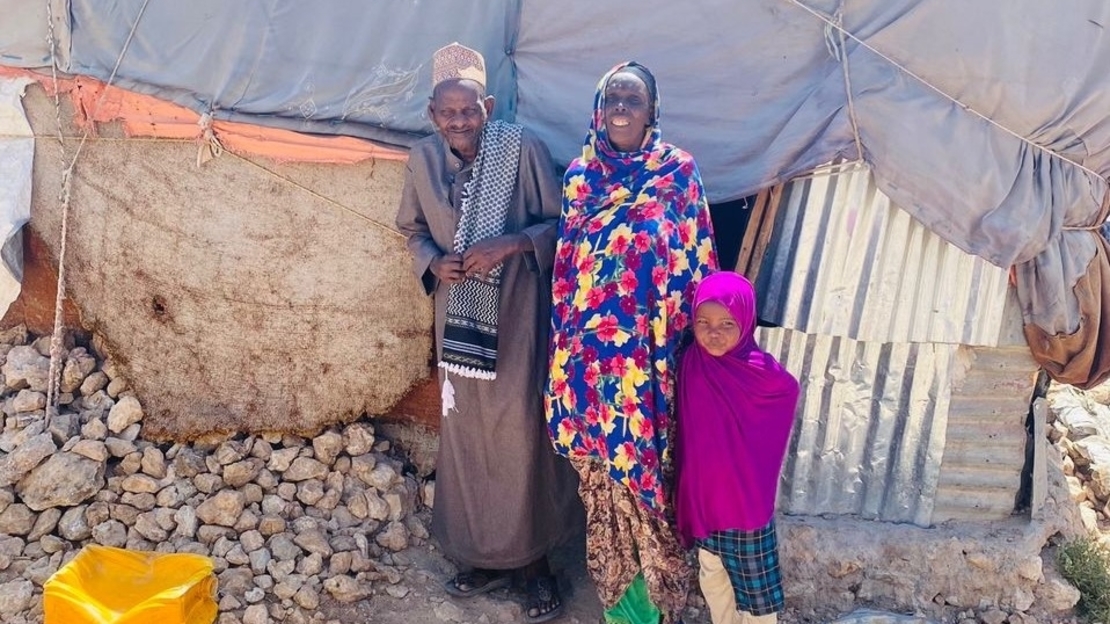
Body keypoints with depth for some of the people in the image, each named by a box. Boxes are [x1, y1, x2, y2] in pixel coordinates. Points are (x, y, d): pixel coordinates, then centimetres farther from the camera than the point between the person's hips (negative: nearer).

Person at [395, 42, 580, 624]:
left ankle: (534, 560, 20)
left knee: (521, 433, 0)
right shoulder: (423, 158, 0)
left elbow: (557, 222, -4)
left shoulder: (522, 147, -11)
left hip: (517, 315, -4)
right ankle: (485, 556, 29)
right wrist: (433, 263, -9)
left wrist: (511, 244, -21)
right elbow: (414, 230, 12)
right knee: (466, 434, 11)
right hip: (459, 316, 4)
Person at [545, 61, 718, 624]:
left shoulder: (678, 171, -2)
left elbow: (696, 262, -1)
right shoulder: (579, 175, 6)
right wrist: (565, 345, 9)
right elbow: (566, 266, 10)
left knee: (647, 466, 5)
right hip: (591, 353, 3)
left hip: (649, 354, -3)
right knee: (600, 471, 13)